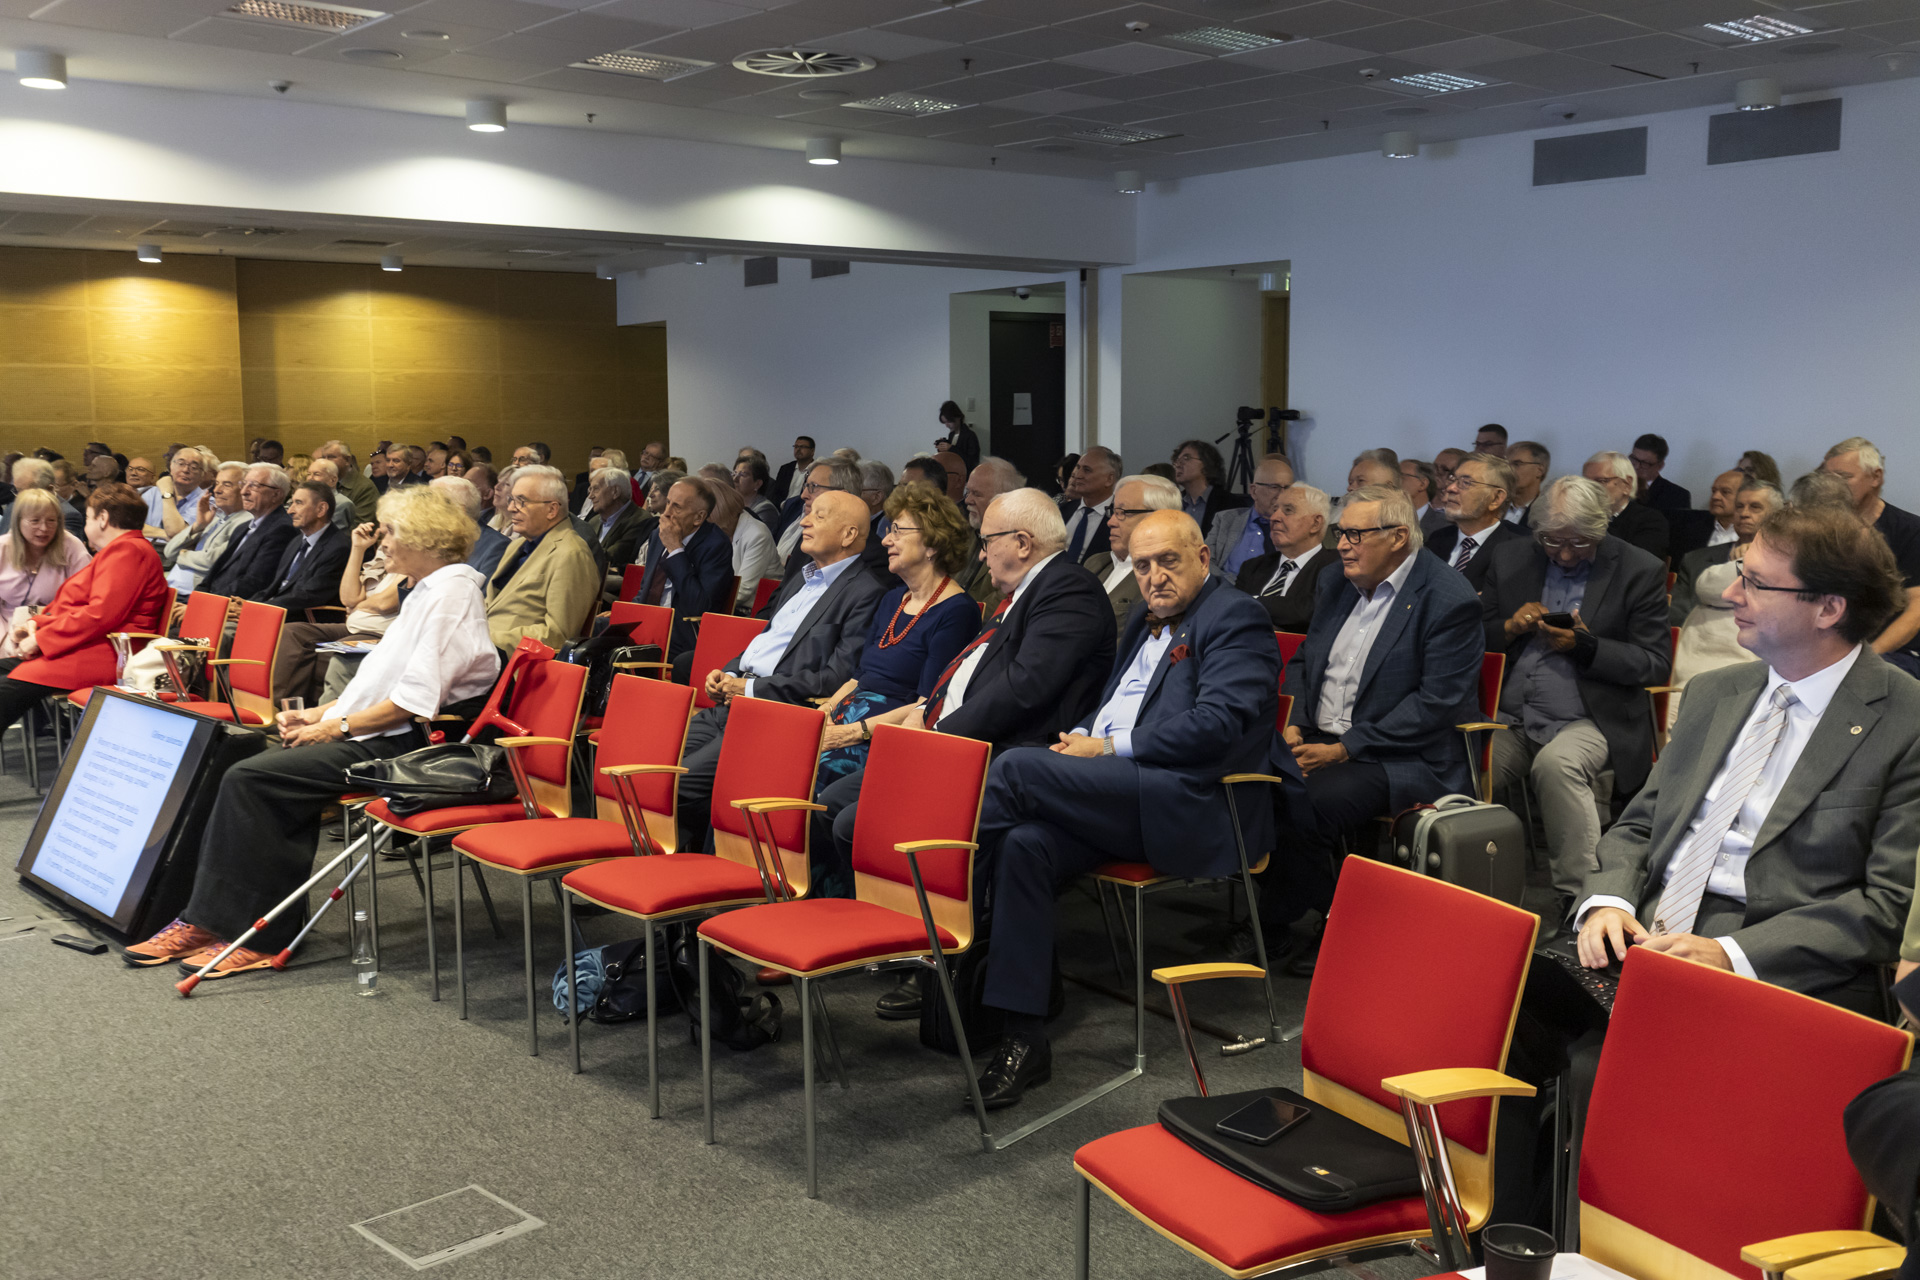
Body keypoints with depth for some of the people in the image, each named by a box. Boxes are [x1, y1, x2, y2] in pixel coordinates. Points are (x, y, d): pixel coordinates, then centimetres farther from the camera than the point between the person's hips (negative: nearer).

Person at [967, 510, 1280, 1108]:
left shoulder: (1236, 620, -1)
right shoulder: (1148, 619, 25)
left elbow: (1216, 725, -16)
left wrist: (1110, 747, -13)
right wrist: (1081, 739, 7)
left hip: (1189, 808, -8)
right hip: (1116, 796, 8)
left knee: (1015, 768, -23)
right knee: (1025, 846, -22)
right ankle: (1025, 1038, -19)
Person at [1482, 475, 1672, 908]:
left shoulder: (1640, 571, 2)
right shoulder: (1511, 560, 13)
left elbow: (1656, 663, -1)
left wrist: (1585, 646, -14)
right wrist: (1510, 627, -4)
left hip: (1589, 722, -4)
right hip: (1511, 720, 4)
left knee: (1556, 763, -36)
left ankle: (1580, 897, -28)